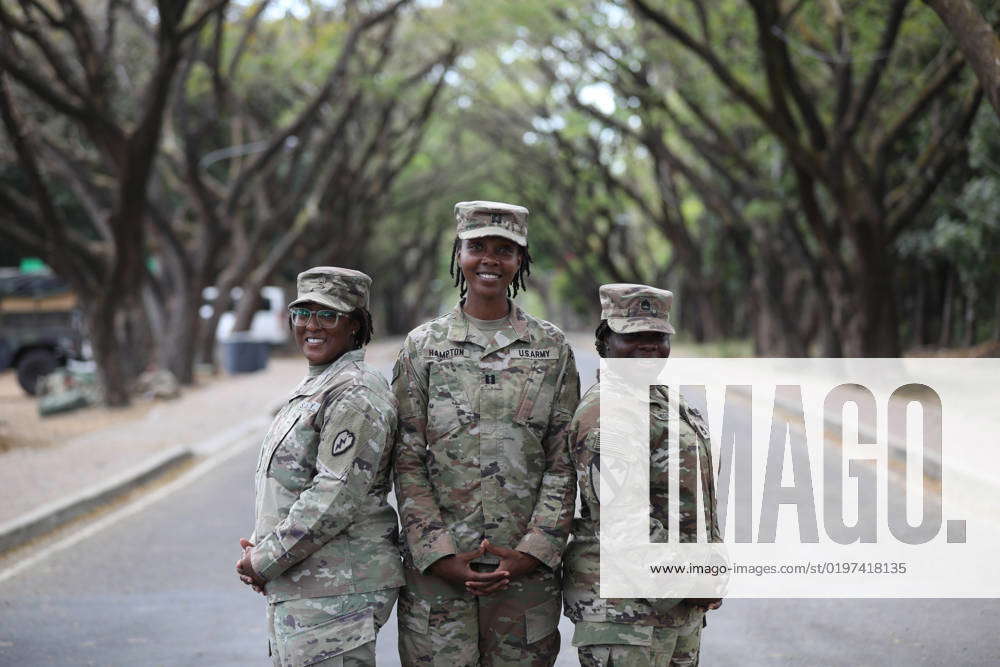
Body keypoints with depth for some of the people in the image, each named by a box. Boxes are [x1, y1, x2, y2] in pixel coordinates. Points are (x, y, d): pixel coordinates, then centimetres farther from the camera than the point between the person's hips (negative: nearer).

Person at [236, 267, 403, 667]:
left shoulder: (355, 396, -14)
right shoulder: (314, 387, 18)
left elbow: (336, 498, -21)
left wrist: (265, 561, -14)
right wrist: (259, 549, 6)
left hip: (336, 592, -10)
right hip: (297, 587, 10)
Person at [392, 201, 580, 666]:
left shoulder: (552, 348, 7)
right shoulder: (423, 345, 5)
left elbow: (563, 463, 3)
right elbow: (407, 462, 0)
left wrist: (531, 552, -8)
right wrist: (441, 554, -10)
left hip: (528, 567, 1)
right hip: (437, 569, -1)